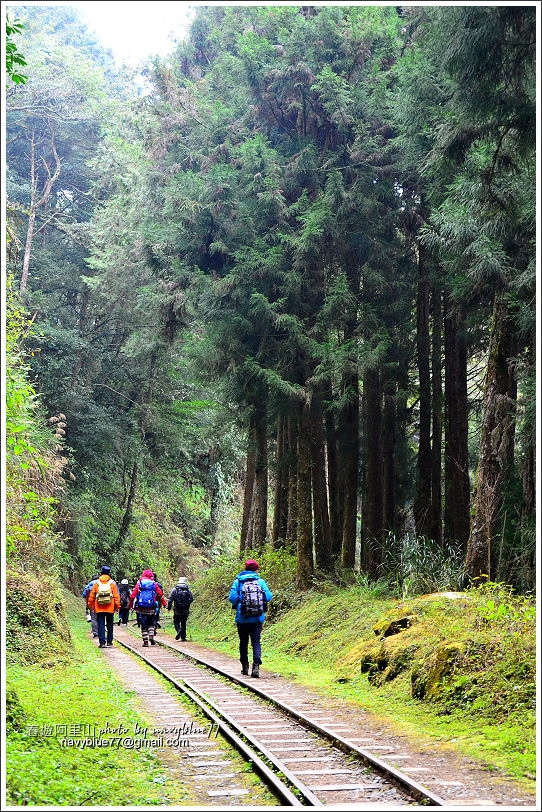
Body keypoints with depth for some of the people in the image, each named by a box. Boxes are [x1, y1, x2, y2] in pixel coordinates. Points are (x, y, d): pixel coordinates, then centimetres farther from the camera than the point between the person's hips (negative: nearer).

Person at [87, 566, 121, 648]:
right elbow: (116, 596, -4)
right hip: (110, 608, 0)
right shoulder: (112, 583, -1)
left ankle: (102, 642, -7)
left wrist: (91, 606, 13)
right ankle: (109, 641, 17)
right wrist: (117, 606, 3)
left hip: (99, 609, 0)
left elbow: (91, 596, 3)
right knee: (110, 625, 13)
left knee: (101, 625, 1)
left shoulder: (97, 583, 1)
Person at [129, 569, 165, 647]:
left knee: (143, 624, 7)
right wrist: (164, 603, 13)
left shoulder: (139, 584, 3)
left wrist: (131, 605, 8)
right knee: (151, 623, 14)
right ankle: (151, 637, -2)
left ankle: (145, 641, 4)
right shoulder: (154, 584, 3)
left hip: (141, 608, 0)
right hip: (151, 608, 0)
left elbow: (133, 595, 0)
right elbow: (160, 594, 2)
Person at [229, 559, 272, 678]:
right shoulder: (260, 581, -2)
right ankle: (256, 665, -16)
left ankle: (245, 667, 20)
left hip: (242, 618, 0)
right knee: (256, 642, 1)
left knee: (243, 642, 15)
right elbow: (268, 597, -5)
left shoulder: (238, 581, -3)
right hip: (258, 619, 0)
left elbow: (232, 598, -10)